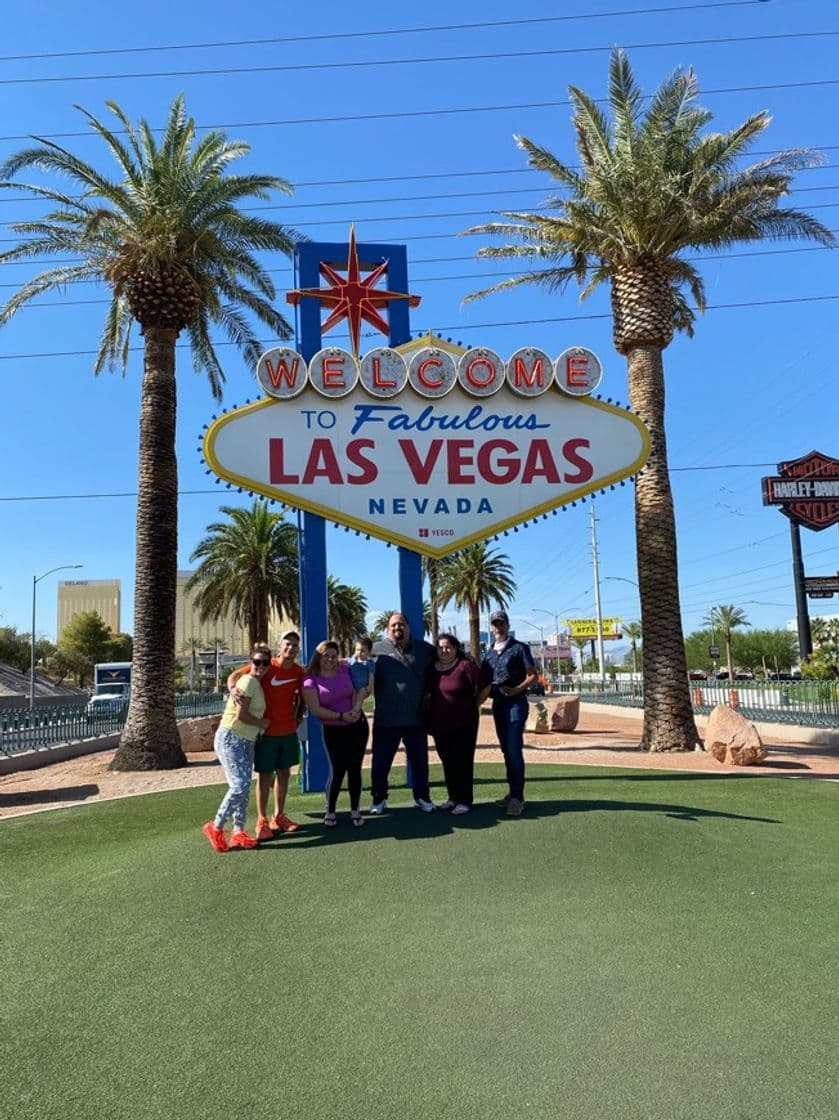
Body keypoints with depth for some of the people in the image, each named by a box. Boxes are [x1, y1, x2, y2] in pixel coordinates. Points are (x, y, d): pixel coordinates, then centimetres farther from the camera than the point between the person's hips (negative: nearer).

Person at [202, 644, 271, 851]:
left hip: (247, 741, 9)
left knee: (244, 788, 7)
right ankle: (215, 827, 0)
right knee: (239, 786, -14)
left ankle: (238, 833, 13)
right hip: (230, 739, -9)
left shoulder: (257, 684, 14)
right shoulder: (249, 681, -14)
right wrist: (262, 723, -7)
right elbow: (241, 714, -19)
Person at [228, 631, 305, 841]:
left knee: (284, 773, 13)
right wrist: (234, 689, -28)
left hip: (289, 731, 5)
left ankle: (279, 816, 27)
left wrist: (298, 716, 8)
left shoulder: (300, 672, 0)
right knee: (265, 775, 2)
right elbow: (234, 676, -9)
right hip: (266, 731, -4)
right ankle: (262, 821, 12)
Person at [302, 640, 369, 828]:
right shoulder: (311, 681, -10)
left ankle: (355, 810, 16)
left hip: (357, 725, 3)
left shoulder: (345, 670, 1)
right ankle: (330, 811, 15)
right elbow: (316, 710, -14)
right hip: (333, 731, -3)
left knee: (355, 768, 4)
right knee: (337, 770, -4)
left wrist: (356, 707, -17)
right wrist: (341, 716, -18)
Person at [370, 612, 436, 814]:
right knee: (381, 761, 7)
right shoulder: (378, 649, -1)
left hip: (416, 718, 2)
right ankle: (379, 799, 21)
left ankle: (422, 797, 26)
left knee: (420, 760, 12)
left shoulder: (425, 649, 6)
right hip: (386, 719, -2)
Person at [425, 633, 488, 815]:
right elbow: (425, 692, 16)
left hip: (463, 724, -5)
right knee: (447, 762, 13)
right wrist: (428, 718, 14)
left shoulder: (466, 665, -13)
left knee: (463, 761, -2)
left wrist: (470, 708, -5)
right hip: (439, 725, 6)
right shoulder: (431, 668, 4)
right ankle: (453, 797, 24)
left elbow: (480, 690, -14)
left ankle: (465, 801, 7)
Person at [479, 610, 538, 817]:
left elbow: (532, 675, -7)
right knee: (506, 751, 11)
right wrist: (478, 699, -1)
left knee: (514, 750, -12)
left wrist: (517, 690, -21)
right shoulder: (489, 653, 15)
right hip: (497, 704, 6)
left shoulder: (519, 648, -2)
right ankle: (513, 792, 20)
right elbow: (485, 681, 16)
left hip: (516, 703, -6)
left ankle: (517, 797, -10)